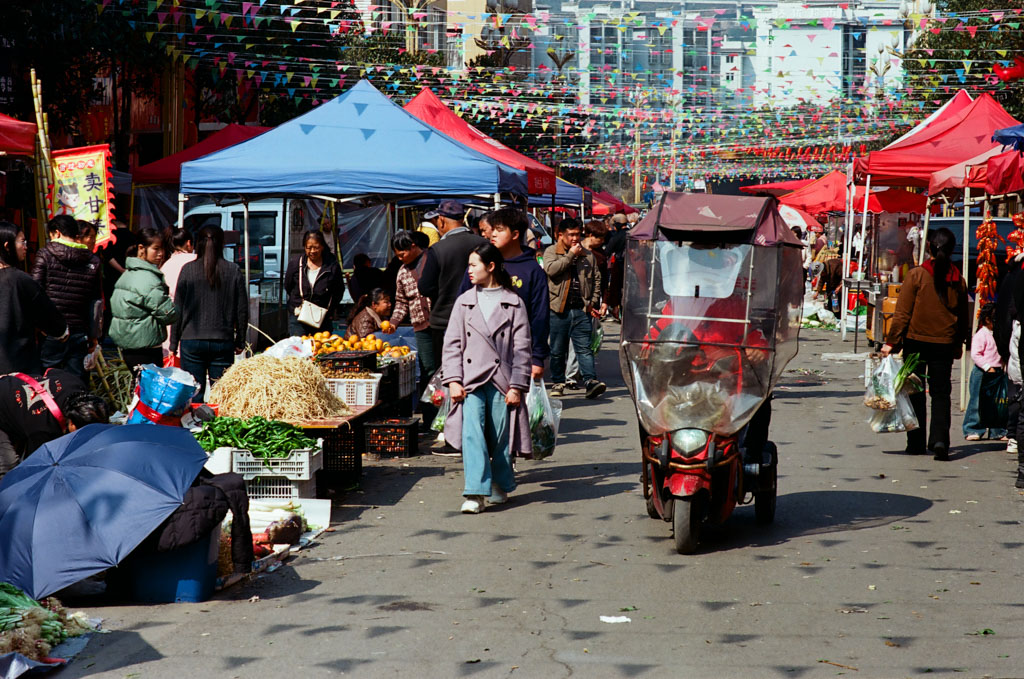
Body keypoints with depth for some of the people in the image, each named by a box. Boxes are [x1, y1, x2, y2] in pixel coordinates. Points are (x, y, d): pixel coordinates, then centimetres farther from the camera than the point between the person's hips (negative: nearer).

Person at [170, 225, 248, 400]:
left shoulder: (188, 270, -2)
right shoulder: (234, 271, 0)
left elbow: (178, 310, 0)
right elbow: (242, 310, 4)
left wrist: (174, 344, 8)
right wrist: (240, 341, 16)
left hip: (192, 341, 0)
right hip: (223, 342, 1)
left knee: (193, 394, 3)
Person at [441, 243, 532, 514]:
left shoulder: (513, 304, 3)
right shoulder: (464, 302, 10)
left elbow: (521, 348, 3)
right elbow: (452, 344, 8)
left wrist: (517, 386, -3)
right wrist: (453, 380, -2)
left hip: (501, 380, -1)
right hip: (471, 380, 1)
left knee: (500, 436, 4)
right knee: (472, 433, -15)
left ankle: (500, 486, 27)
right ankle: (475, 493, -18)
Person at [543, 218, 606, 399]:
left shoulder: (588, 255, 14)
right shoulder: (551, 252, 4)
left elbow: (596, 279, 18)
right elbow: (551, 269, -16)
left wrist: (594, 302, 7)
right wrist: (570, 255, -11)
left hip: (582, 310, 1)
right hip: (559, 310, -1)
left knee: (584, 348, -7)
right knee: (557, 350, 7)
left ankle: (590, 381, -16)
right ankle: (558, 382, 18)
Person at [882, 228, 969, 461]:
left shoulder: (916, 275, -9)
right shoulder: (958, 280, 1)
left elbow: (902, 313, -9)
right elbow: (963, 318, 10)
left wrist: (891, 341, -3)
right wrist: (959, 344, 23)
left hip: (916, 341, -2)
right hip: (944, 345, 2)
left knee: (915, 393, 9)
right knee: (940, 393, 6)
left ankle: (916, 442, 11)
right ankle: (939, 439, -11)